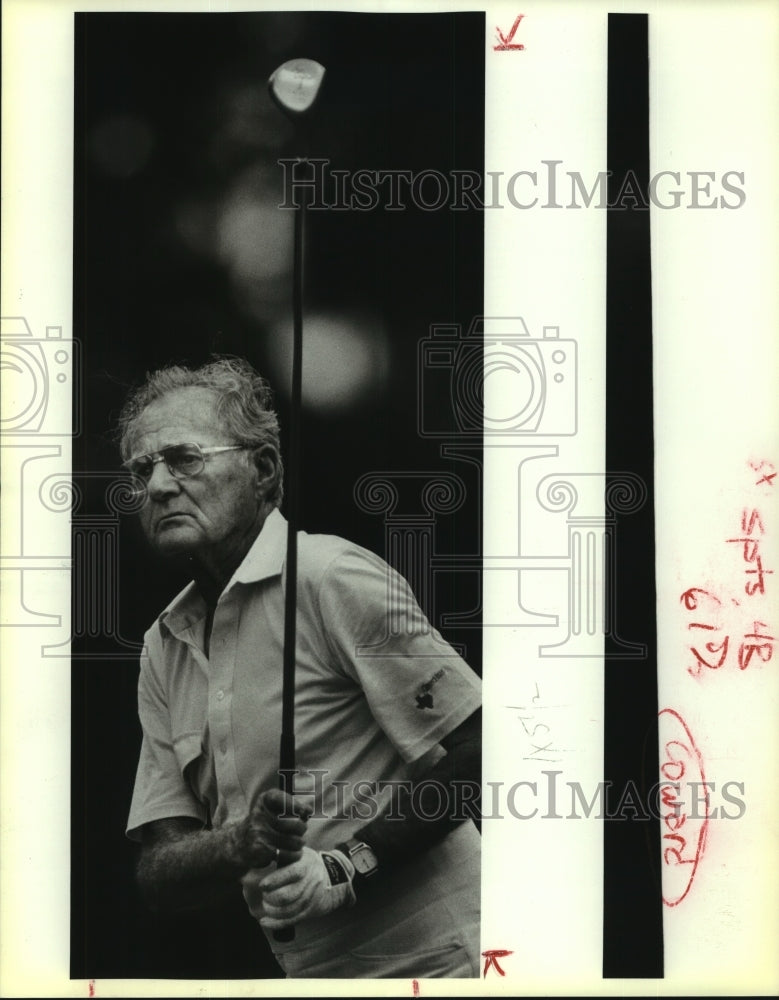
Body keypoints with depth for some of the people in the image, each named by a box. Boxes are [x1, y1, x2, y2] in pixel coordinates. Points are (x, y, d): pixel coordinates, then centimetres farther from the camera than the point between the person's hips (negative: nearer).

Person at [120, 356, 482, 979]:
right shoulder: (162, 650, 6)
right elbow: (159, 874, 2)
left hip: (426, 962, -6)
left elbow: (478, 751, -16)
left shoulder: (333, 577, -14)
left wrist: (346, 868, -19)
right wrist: (240, 845, -18)